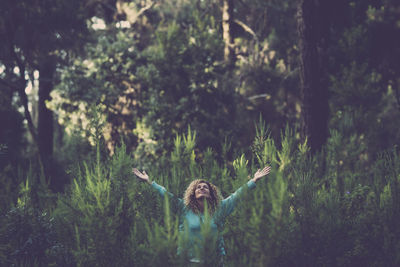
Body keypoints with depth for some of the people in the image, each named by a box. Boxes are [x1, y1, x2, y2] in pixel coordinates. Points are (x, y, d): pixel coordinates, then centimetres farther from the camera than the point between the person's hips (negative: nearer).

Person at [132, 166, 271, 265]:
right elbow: (166, 194, 8)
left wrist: (254, 180, 9)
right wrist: (149, 181, 7)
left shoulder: (218, 209, 8)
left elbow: (236, 195, 10)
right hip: (189, 261, -1)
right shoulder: (184, 208, 7)